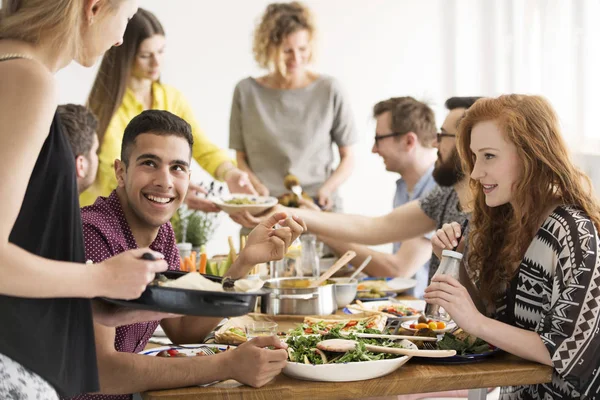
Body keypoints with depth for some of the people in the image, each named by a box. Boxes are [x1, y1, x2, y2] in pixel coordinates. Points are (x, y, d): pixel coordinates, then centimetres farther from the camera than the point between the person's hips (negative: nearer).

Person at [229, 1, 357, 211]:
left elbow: (348, 157, 9)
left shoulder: (329, 90, 4)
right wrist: (258, 188, -7)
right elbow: (241, 158, 11)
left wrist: (328, 188, -9)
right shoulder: (246, 91, 7)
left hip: (319, 207, 0)